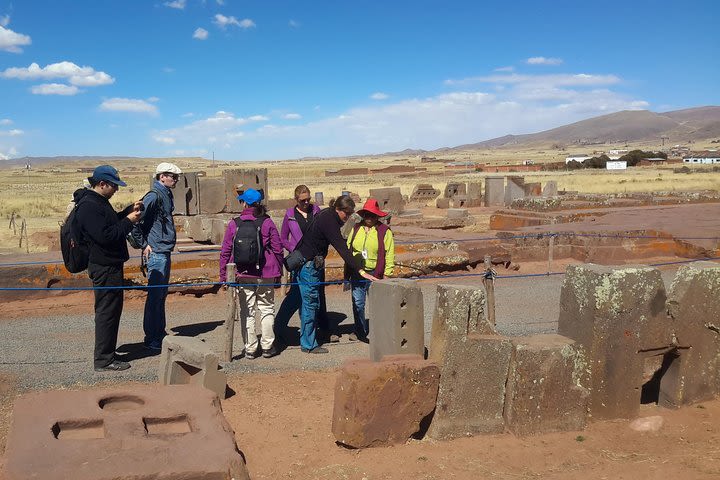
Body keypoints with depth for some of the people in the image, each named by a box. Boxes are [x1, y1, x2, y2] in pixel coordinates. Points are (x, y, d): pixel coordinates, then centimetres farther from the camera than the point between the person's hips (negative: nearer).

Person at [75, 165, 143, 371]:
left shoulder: (98, 201, 14)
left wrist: (130, 210, 12)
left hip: (109, 265, 11)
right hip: (105, 267, -11)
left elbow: (111, 222, 27)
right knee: (107, 311, -5)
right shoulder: (88, 207, -20)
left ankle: (108, 351, 28)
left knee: (111, 309, 17)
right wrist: (129, 221, -17)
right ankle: (104, 360, 2)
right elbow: (105, 235, -26)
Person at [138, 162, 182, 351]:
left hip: (164, 252, 10)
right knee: (155, 295, -5)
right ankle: (152, 339, 1)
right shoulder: (154, 195, -14)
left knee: (161, 294, 16)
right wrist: (144, 245, -16)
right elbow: (137, 219, -20)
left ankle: (159, 334, 27)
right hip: (156, 252, -10)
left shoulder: (166, 194, 15)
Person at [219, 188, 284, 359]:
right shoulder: (267, 223, -5)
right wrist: (278, 271, 9)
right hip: (265, 274, 0)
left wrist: (223, 275, 8)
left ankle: (250, 348, 12)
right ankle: (267, 346, 14)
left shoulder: (234, 225, -4)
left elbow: (225, 252, -1)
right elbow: (278, 249, -2)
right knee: (267, 309, 12)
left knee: (247, 311, 9)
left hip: (242, 275, 1)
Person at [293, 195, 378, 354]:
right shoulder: (328, 221, -23)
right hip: (307, 264, -10)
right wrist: (361, 271, -32)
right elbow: (342, 249, -29)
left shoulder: (327, 215, 7)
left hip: (308, 262, 10)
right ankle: (309, 345, 4)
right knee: (310, 303, -4)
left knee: (309, 302, 15)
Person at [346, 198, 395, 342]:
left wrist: (386, 274, -8)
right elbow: (348, 249, 14)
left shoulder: (384, 231, -2)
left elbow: (389, 254, -3)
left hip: (375, 274, -4)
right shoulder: (356, 229, 10)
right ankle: (360, 331, 21)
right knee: (358, 303, 7)